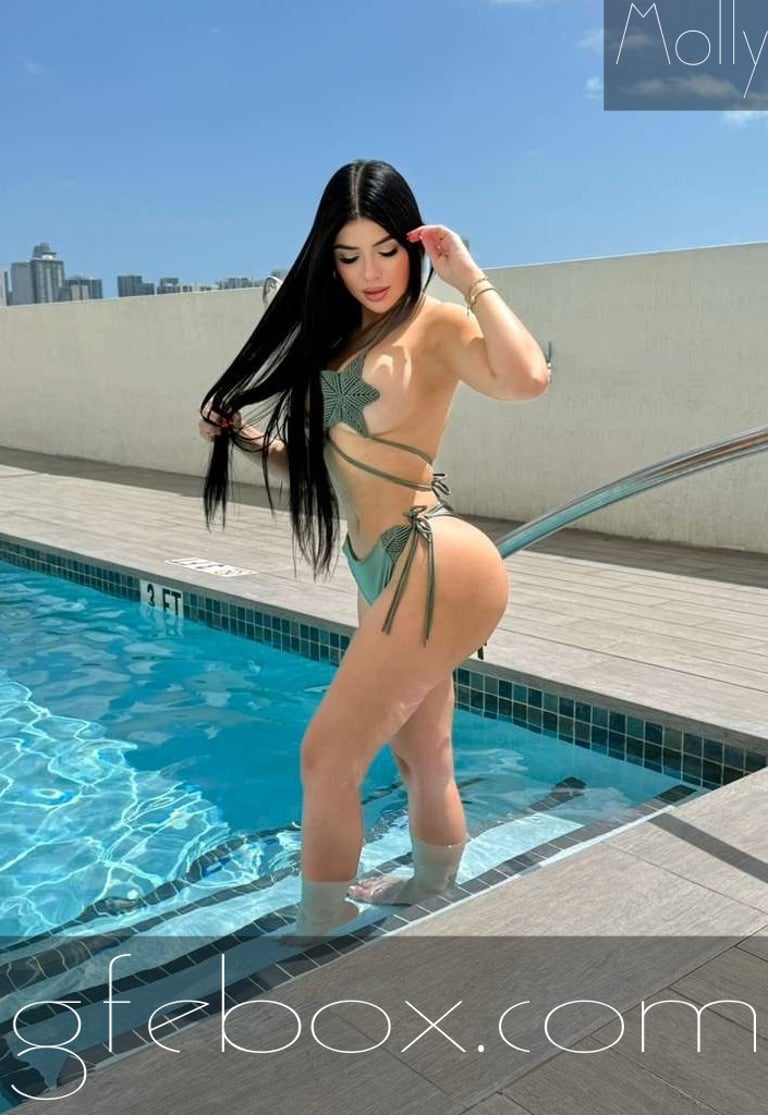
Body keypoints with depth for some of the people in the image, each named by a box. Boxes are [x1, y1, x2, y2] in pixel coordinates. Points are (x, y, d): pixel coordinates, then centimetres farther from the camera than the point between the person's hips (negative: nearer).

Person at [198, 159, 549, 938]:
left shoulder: (437, 326, -8)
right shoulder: (337, 334, 14)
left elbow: (527, 378, -30)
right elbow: (320, 463, 20)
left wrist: (468, 275, -19)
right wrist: (246, 439, 6)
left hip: (434, 570, -8)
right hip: (388, 576, 8)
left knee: (328, 757, -2)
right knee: (422, 762, 21)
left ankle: (317, 931, 16)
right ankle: (431, 897, 40)